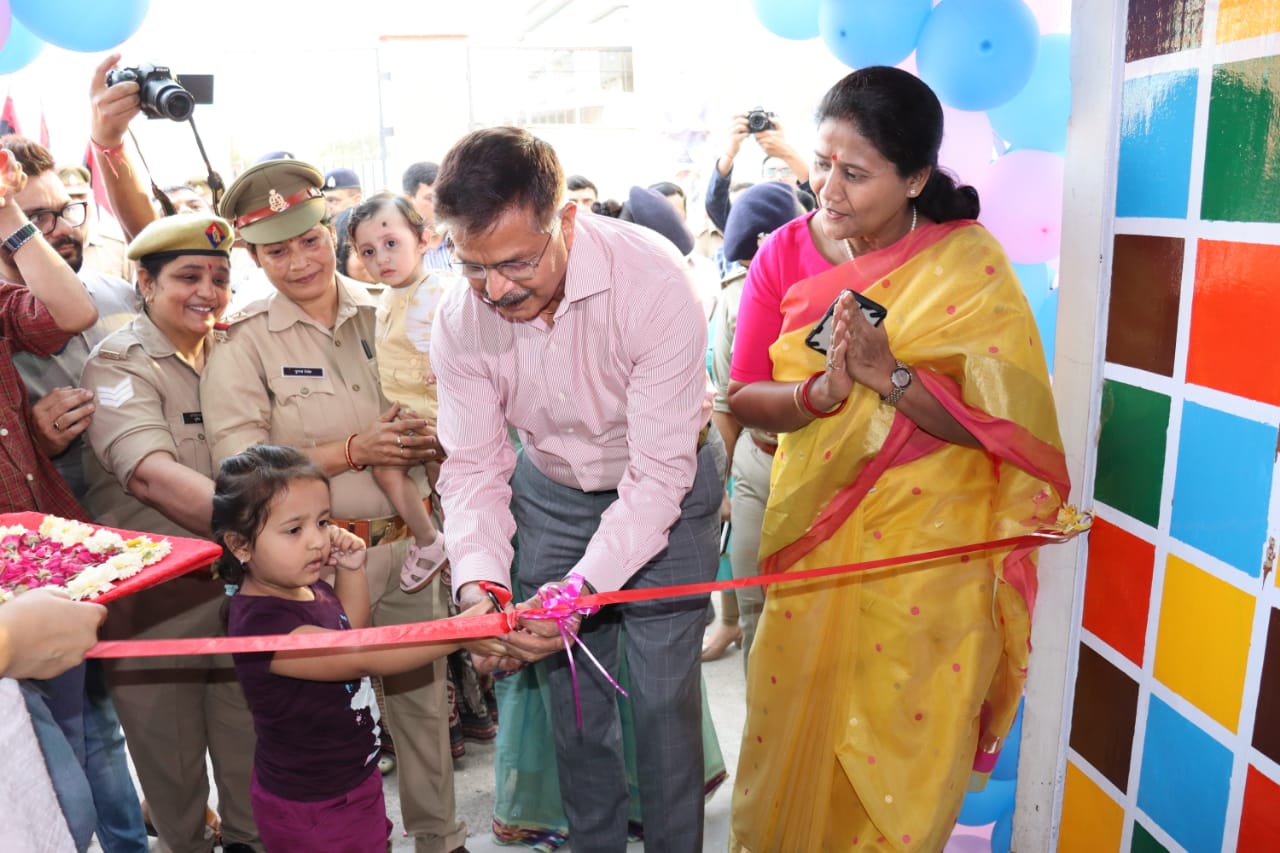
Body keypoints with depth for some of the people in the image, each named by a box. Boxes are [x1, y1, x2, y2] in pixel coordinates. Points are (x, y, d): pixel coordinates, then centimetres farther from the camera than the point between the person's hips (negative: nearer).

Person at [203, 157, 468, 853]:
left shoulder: (383, 313, 4)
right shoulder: (244, 341, -5)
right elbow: (238, 464, -13)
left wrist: (430, 442, -11)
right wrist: (353, 451, -19)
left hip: (410, 542, 3)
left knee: (424, 696, 15)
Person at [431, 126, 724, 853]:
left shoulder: (654, 282, -32)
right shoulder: (461, 319, -19)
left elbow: (658, 473, -29)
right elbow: (474, 466, -12)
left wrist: (582, 587, -37)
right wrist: (479, 582, -28)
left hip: (667, 487, -3)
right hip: (552, 492, 4)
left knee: (663, 693, -1)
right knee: (572, 687, 11)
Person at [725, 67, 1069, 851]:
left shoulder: (968, 264, -10)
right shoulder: (786, 253, -2)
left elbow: (1004, 423, -15)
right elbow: (744, 398, -5)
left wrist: (890, 374, -28)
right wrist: (821, 391, -25)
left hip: (927, 555, -2)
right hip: (812, 539, 3)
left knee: (904, 750, 11)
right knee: (800, 731, 15)